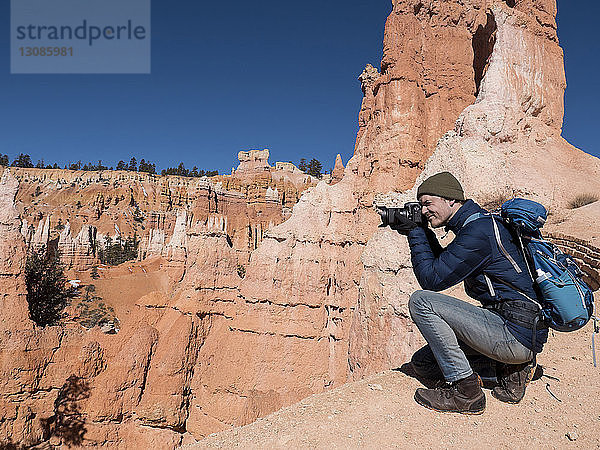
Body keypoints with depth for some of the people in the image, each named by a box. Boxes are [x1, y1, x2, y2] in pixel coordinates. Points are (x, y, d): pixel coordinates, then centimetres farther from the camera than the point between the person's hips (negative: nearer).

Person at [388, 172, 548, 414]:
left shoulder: (478, 230, -19)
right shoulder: (477, 223, 13)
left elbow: (432, 279, -17)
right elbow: (442, 265, 22)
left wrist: (414, 233, -9)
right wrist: (423, 233, 9)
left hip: (516, 334, -10)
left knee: (421, 301, -19)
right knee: (422, 363, 11)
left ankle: (465, 390, -12)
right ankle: (511, 367, 10)